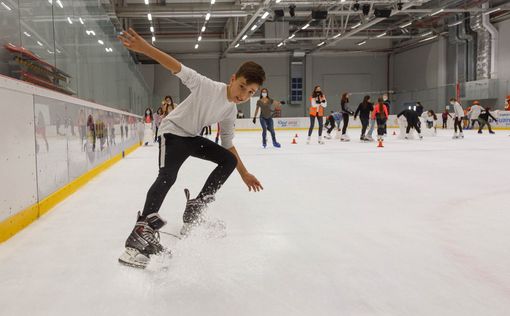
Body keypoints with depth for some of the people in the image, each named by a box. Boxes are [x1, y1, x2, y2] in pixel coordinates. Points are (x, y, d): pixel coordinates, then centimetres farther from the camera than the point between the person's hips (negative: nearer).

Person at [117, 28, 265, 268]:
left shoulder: (230, 111, 0)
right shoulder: (208, 87, -22)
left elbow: (228, 145, 10)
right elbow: (177, 68, -32)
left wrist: (244, 174, 11)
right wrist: (144, 48, -45)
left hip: (192, 137, 8)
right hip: (173, 131, -8)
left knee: (228, 160, 2)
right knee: (168, 176, -28)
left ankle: (195, 209, 1)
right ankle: (143, 230, -34)